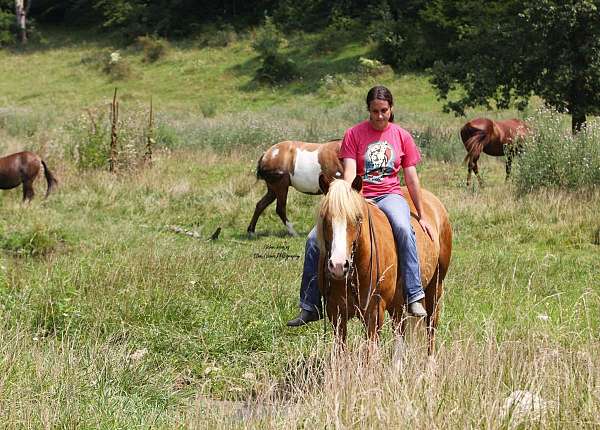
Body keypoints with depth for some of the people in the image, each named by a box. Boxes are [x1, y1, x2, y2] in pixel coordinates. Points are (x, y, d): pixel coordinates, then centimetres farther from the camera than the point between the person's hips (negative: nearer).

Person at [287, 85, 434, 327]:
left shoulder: (402, 137, 6)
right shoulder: (354, 135, 2)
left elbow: (411, 179, 8)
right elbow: (349, 171, -9)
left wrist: (421, 216, 8)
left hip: (389, 196, -1)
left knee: (403, 228, -37)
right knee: (315, 239, -14)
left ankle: (414, 297, -36)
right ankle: (310, 307, -3)